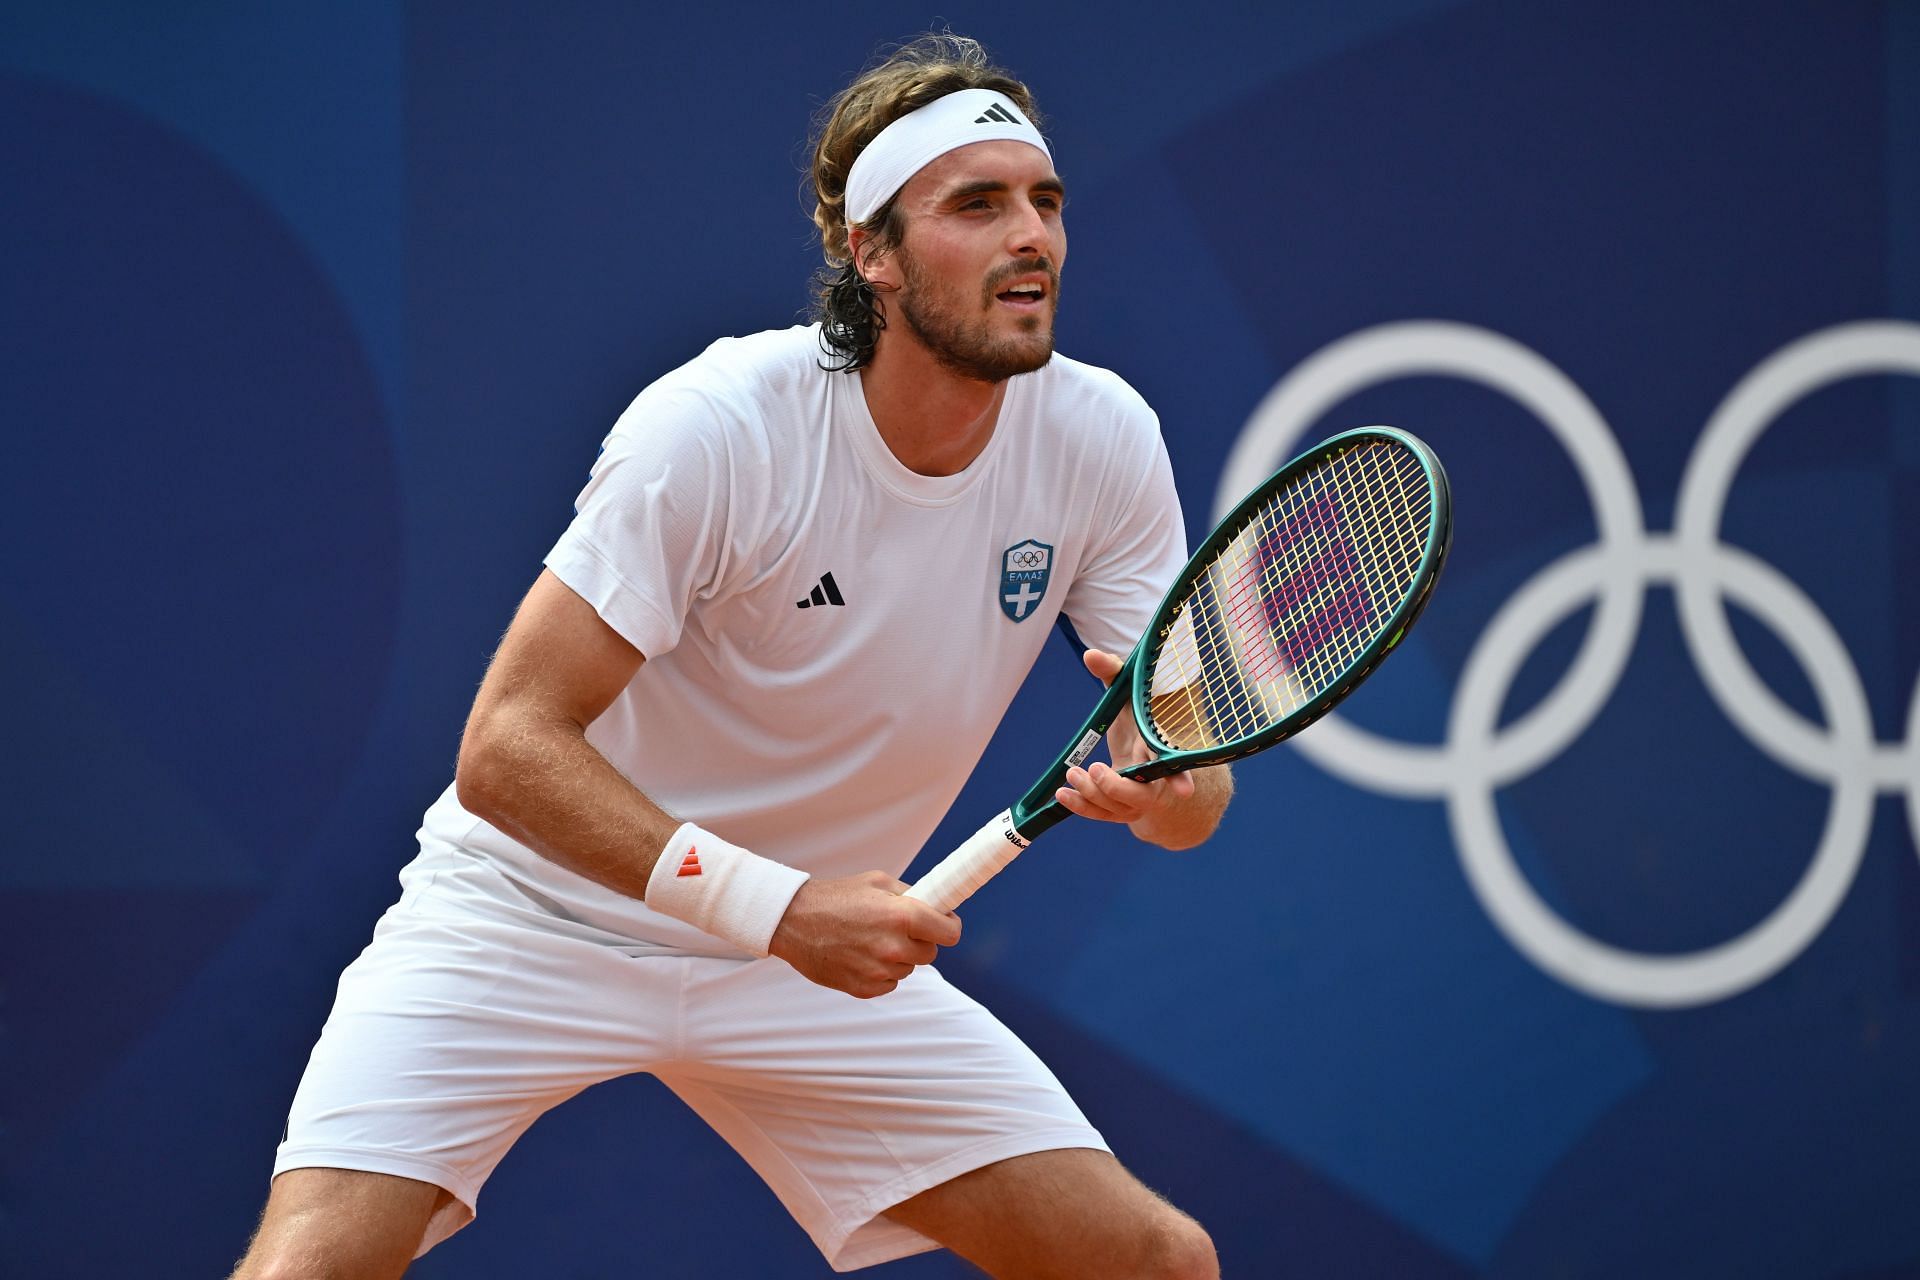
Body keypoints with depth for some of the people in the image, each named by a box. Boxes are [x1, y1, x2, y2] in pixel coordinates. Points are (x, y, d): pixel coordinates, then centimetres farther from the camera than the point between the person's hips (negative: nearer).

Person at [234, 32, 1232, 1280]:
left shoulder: (1102, 439, -10)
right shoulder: (718, 426, -24)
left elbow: (1196, 789, -8)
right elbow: (508, 751, -25)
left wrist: (1167, 777, -34)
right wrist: (775, 907, -36)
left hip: (820, 943, 4)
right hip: (540, 920, -4)